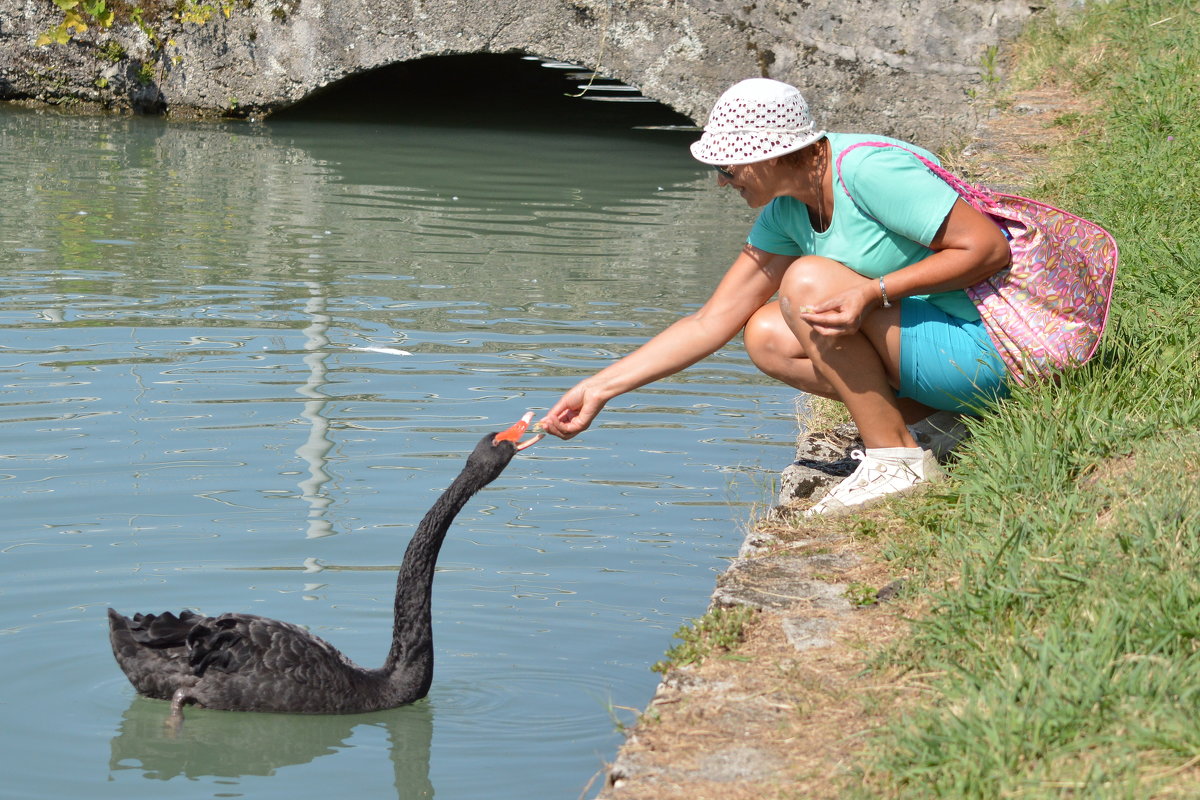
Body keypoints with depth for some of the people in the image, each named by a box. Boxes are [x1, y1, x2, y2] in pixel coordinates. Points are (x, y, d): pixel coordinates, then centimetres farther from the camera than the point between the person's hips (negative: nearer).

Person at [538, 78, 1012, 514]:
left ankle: (899, 460, -13)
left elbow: (989, 248, -22)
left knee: (808, 280, -21)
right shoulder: (786, 212, 5)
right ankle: (949, 423, 1)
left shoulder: (866, 170, -21)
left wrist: (875, 292, -29)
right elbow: (710, 323, 8)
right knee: (765, 336, 3)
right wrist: (600, 389, 5)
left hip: (984, 347, -9)